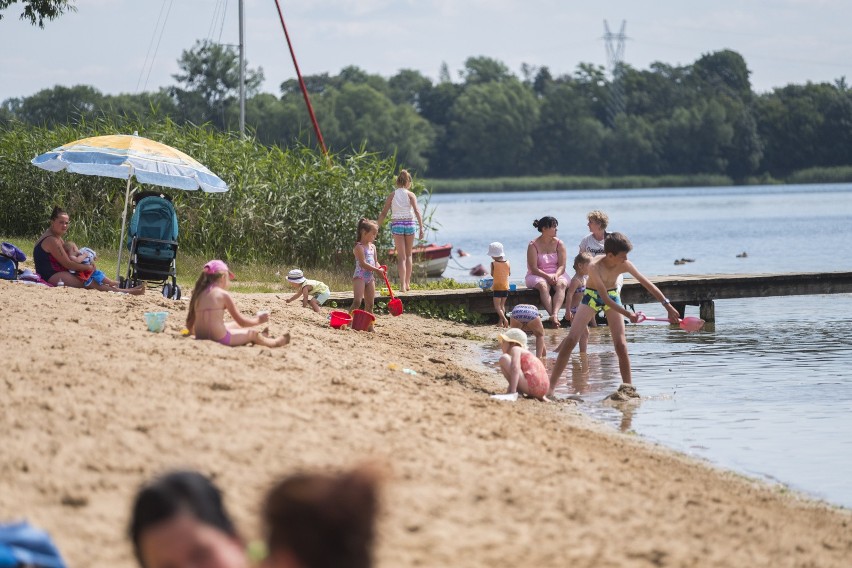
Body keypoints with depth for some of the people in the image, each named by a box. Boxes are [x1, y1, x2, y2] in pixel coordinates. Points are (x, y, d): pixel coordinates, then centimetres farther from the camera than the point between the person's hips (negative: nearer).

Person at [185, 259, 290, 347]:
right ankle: (274, 343, 43)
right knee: (253, 333, 17)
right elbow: (242, 321, -3)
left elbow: (190, 323, 8)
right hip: (219, 338, -7)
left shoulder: (199, 293, 8)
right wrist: (259, 320, 15)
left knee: (235, 325, 33)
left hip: (200, 336, 7)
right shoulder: (224, 295, -10)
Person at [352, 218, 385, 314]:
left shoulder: (372, 247, 15)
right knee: (357, 302, -20)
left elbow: (375, 262, 17)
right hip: (360, 277, -8)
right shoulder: (359, 247, -11)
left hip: (370, 277, 8)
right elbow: (363, 264, -19)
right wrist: (377, 270, -20)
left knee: (369, 304, 10)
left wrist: (379, 268, -6)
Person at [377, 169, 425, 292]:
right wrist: (421, 228, -11)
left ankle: (403, 284, -11)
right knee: (409, 254, 17)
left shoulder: (392, 195, 4)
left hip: (396, 224, 0)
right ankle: (407, 283, 19)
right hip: (409, 223, 0)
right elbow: (417, 211, -9)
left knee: (401, 256, 2)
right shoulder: (410, 194, 1)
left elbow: (383, 214, 2)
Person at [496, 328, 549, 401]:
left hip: (530, 386, -9)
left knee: (503, 358, -5)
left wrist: (512, 391, -24)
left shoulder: (515, 349, 1)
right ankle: (540, 397, 18)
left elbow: (515, 368, -16)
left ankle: (517, 392, -10)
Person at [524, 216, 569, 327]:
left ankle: (555, 314, -53)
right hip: (537, 276, -2)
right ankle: (553, 316, -49)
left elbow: (562, 266, -1)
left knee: (561, 284, -32)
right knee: (543, 286, -36)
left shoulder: (559, 244, 6)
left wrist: (556, 275, -22)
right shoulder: (533, 245, -3)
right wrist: (547, 277, -24)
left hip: (557, 274, 2)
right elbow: (533, 268, -10)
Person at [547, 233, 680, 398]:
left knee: (621, 345, -9)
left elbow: (647, 284, -15)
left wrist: (668, 305, -17)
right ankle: (549, 387, -12)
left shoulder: (624, 265, -21)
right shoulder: (595, 266, -32)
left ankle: (628, 387, 4)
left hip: (613, 297, 3)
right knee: (571, 340, -13)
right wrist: (628, 314, -37)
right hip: (592, 296, -3)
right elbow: (605, 298, -33)